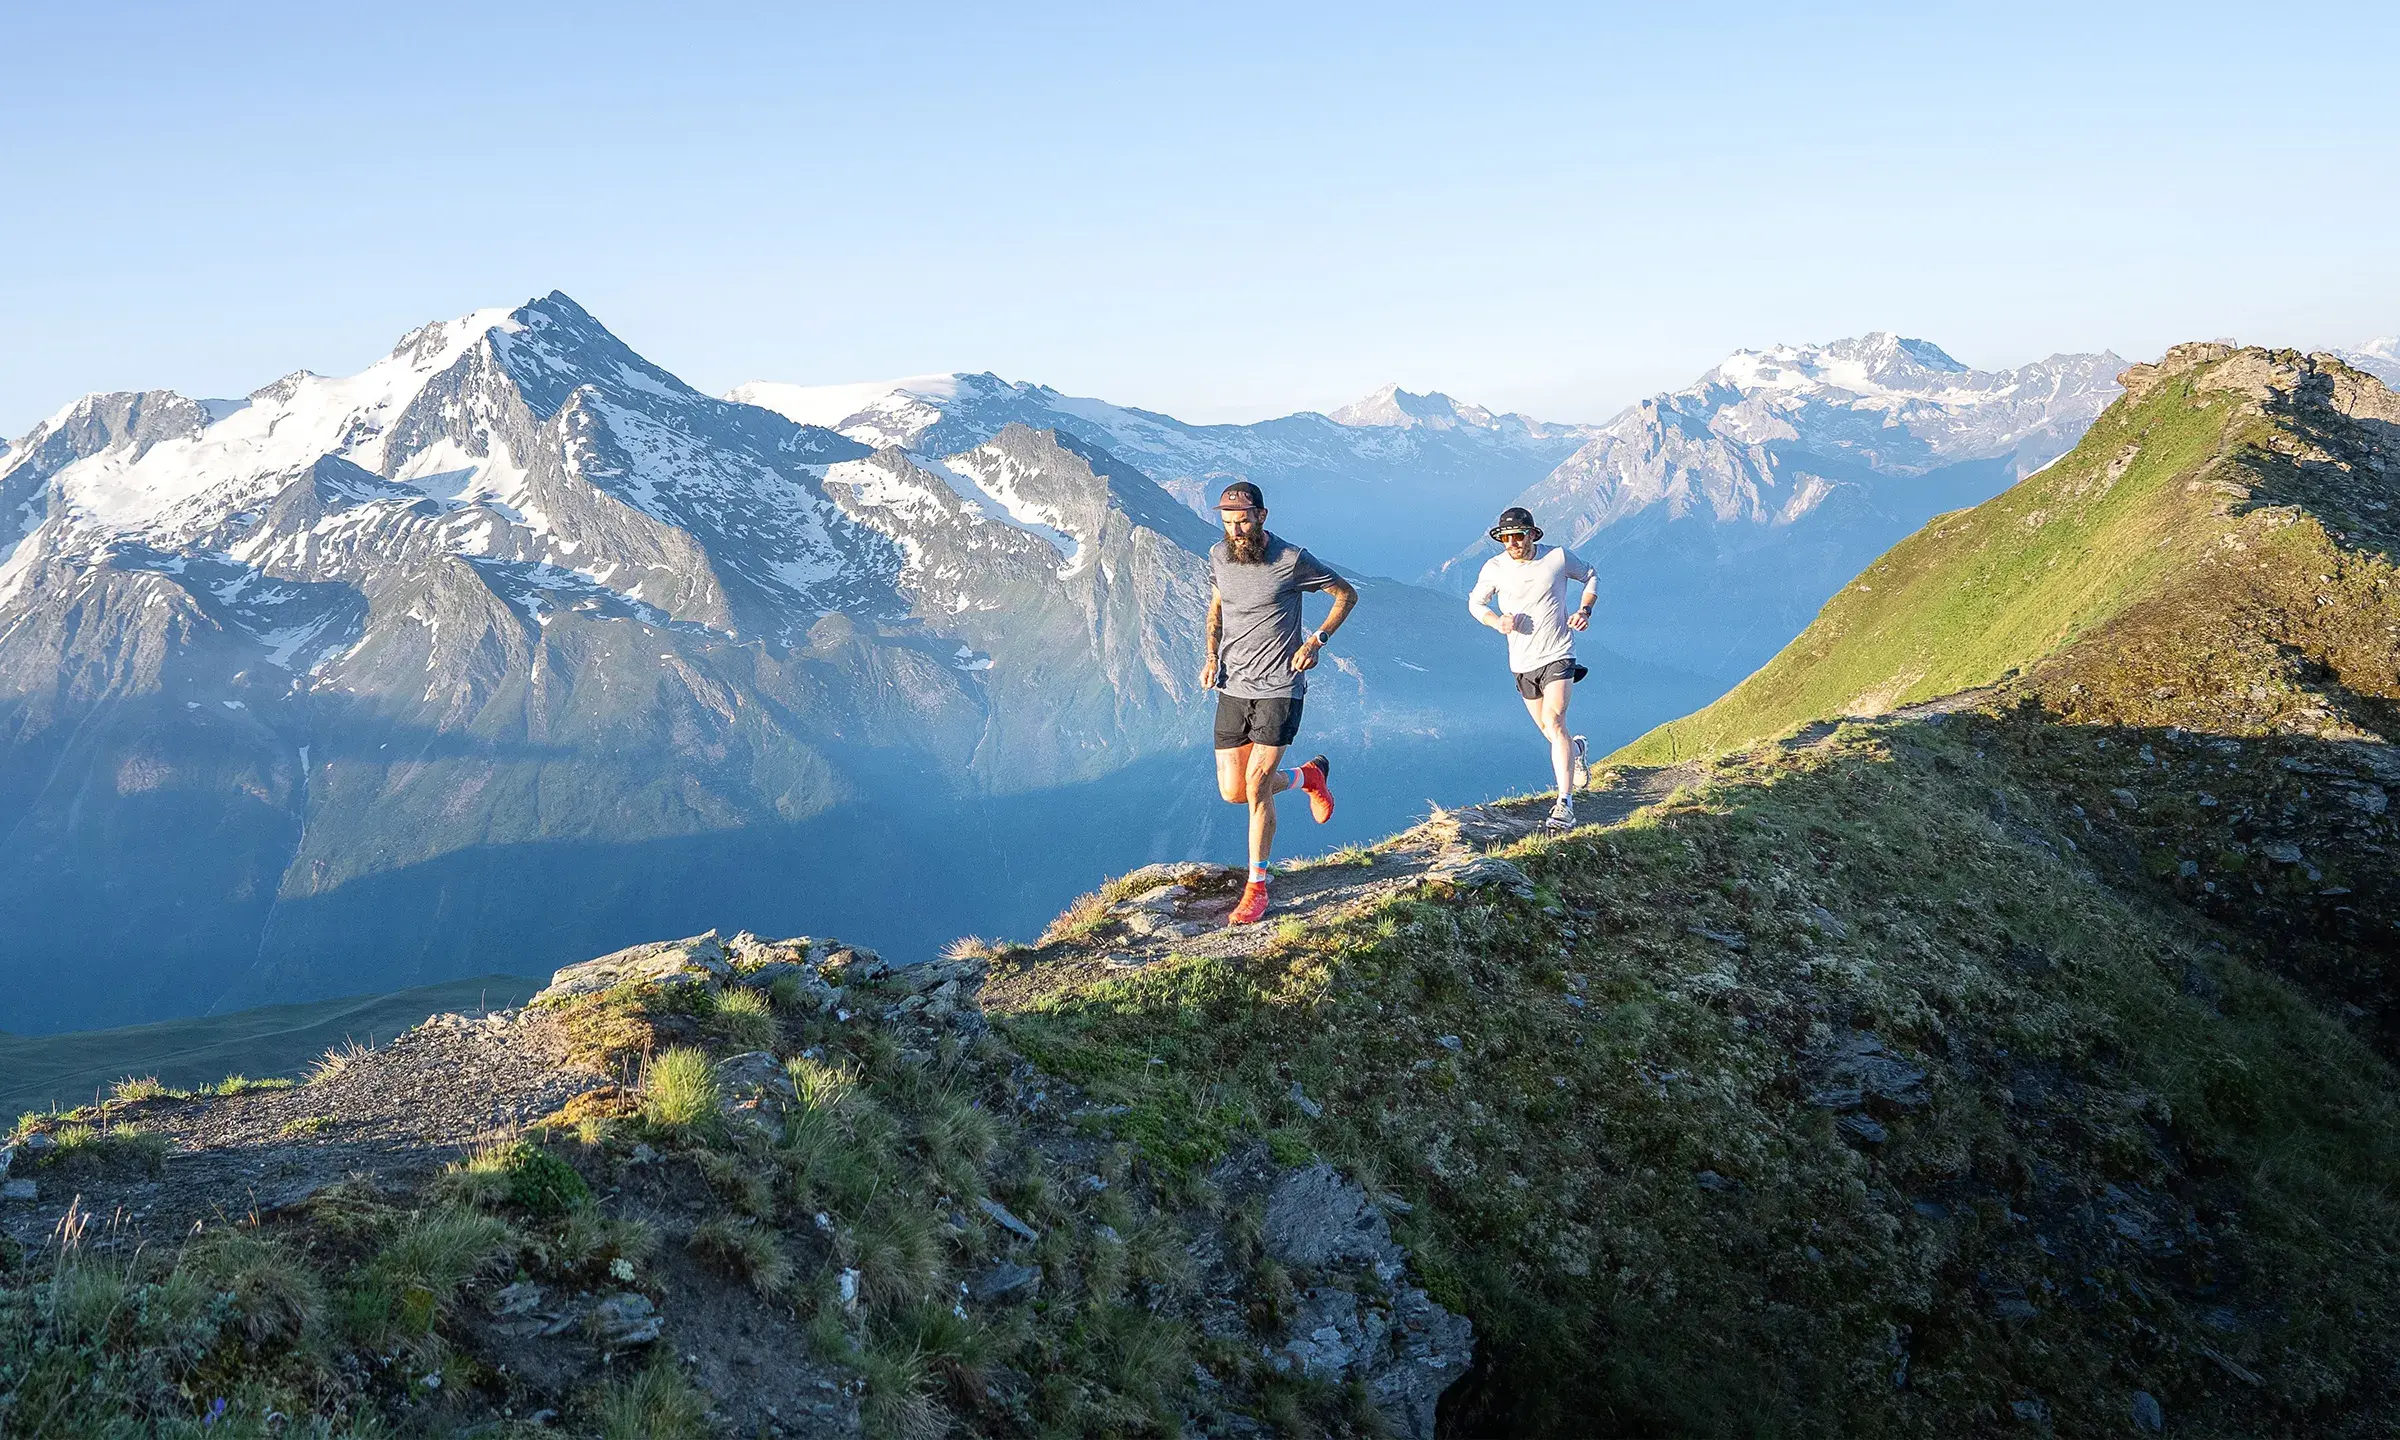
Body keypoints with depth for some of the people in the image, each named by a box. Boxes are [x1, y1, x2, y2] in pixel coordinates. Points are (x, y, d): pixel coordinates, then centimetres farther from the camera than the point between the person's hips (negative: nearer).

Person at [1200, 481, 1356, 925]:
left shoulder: (1292, 560, -13)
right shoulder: (1219, 556, 1)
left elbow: (1347, 594, 0)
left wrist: (1317, 640, -13)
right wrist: (1211, 657, 4)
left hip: (1280, 688, -5)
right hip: (1233, 688, 5)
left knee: (1255, 786, -11)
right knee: (1232, 792, 4)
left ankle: (1257, 888, 4)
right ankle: (1308, 776, 34)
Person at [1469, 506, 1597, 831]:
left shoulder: (1558, 557, -9)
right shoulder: (1494, 568, -7)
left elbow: (1591, 576, 10)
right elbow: (1475, 602, 9)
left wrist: (1585, 610, -6)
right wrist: (1496, 621, -12)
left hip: (1558, 655, -3)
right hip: (1523, 662, 3)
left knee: (1554, 722, -21)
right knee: (1549, 731, 16)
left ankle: (1565, 804, -23)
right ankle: (1576, 748, 53)